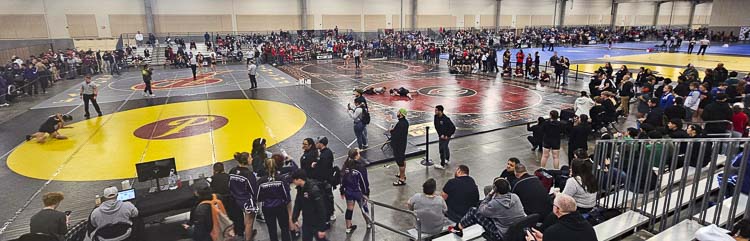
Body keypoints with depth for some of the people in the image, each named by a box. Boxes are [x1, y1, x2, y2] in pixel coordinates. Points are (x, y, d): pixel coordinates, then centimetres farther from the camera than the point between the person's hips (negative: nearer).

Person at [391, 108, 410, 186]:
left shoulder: (401, 124, -28)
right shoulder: (405, 122, 4)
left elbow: (396, 135, -29)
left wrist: (391, 131, -12)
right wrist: (394, 129, 0)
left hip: (398, 145, -10)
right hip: (402, 144, 10)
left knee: (400, 161, -1)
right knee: (403, 160, 23)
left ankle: (402, 179, 8)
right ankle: (403, 174, 41)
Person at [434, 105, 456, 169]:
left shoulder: (446, 119, -27)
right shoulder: (436, 117, -7)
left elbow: (453, 128, -21)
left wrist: (447, 135, -17)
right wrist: (440, 134, -5)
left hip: (446, 137, -8)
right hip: (441, 135, 8)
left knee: (442, 149, -4)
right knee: (445, 148, 25)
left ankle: (442, 165, 6)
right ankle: (447, 160, 47)